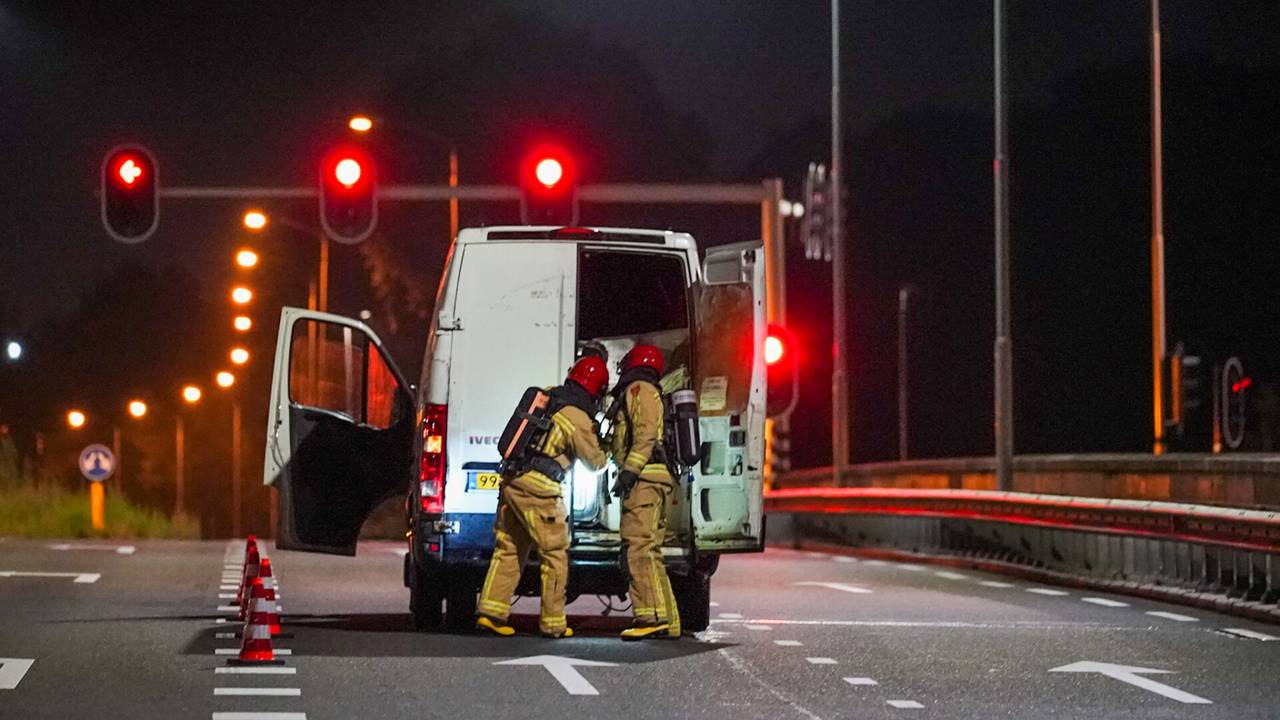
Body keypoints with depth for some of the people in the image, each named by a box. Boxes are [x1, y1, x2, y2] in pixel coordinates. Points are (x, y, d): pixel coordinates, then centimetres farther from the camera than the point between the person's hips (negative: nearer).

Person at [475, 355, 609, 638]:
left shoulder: (546, 396, 10)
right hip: (537, 489, -7)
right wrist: (606, 452, 25)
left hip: (511, 483, 7)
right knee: (555, 554, 3)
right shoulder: (578, 420, -10)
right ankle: (553, 623, 5)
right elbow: (595, 461, 4)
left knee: (508, 549, 13)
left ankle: (490, 611, 6)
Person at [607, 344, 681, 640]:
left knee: (638, 549, -18)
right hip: (652, 481, 11)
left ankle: (652, 616, -26)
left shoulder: (639, 389, -2)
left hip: (645, 479, -11)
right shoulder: (651, 392, 30)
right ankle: (667, 622, 10)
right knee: (649, 552, 11)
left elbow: (646, 432, -16)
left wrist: (629, 470, -23)